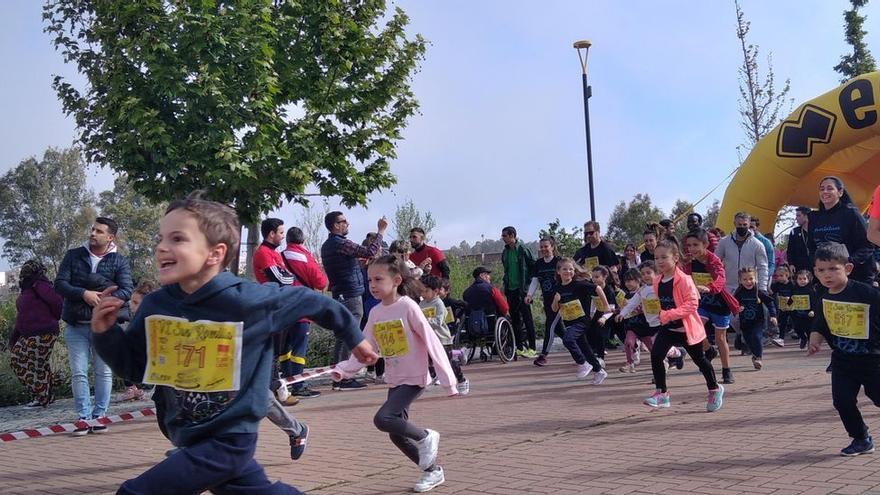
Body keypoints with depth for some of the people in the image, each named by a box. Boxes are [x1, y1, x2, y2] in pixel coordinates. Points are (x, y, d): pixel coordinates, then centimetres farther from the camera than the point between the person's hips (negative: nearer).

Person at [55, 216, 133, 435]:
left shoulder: (120, 261, 1)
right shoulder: (73, 256, 6)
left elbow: (127, 291, -8)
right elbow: (59, 284, -2)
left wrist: (104, 301, -24)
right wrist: (83, 294, -18)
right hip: (76, 326, 1)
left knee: (104, 372, 4)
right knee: (78, 373, 1)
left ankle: (99, 415, 14)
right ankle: (83, 417, 8)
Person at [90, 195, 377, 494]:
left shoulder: (248, 300, -20)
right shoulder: (155, 306, -6)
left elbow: (309, 301, -6)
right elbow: (133, 368, 7)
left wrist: (354, 338, 8)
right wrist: (105, 332, -11)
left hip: (229, 439, -6)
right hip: (189, 438, 6)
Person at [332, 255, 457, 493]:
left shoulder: (408, 306, -15)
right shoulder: (375, 313, 4)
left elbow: (432, 342, -15)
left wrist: (448, 381, -16)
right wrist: (343, 369, -10)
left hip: (414, 378, -7)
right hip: (394, 380, 7)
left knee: (382, 419, -20)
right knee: (396, 434, 8)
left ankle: (425, 437, 3)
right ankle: (432, 470, 27)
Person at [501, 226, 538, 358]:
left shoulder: (523, 250, -9)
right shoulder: (505, 252, 11)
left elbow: (533, 267, -7)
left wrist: (528, 282, -10)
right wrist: (506, 284, 14)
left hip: (522, 289, -7)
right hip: (510, 290, 7)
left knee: (527, 318, -5)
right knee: (514, 318, 9)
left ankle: (532, 348, -4)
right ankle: (519, 347, 15)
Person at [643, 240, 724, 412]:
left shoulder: (684, 280, -20)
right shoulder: (657, 282, 2)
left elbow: (692, 303, -25)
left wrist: (668, 315, -29)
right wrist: (657, 312, 2)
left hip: (687, 327, -5)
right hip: (668, 328, 6)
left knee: (699, 359, 12)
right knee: (656, 356, -11)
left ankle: (715, 390, 34)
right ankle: (661, 393, 0)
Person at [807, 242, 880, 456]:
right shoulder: (825, 299, 0)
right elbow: (819, 326, 9)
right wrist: (815, 341, -10)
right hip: (843, 360, 4)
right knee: (842, 400, -2)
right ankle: (861, 440, 18)